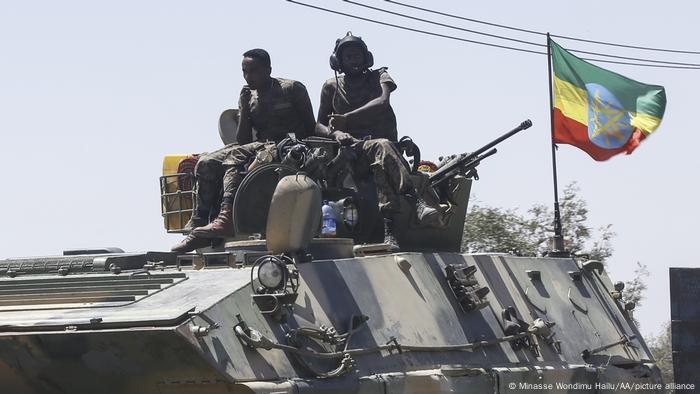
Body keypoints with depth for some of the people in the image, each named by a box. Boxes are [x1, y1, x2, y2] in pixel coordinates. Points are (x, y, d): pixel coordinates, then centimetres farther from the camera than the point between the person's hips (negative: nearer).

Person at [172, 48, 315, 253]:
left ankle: (227, 217, -50)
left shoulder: (293, 89, 2)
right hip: (259, 148, 7)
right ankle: (197, 226, -23)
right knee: (207, 163, -15)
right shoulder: (248, 96, 18)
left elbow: (311, 128, 1)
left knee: (235, 157, -34)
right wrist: (245, 107, -1)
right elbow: (243, 140, 10)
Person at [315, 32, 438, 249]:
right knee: (382, 147, -37)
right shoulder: (331, 87, 18)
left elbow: (382, 103, -7)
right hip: (352, 148, -1)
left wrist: (345, 119, -14)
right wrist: (336, 133, -11)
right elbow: (318, 126, 13)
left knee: (381, 161, -38)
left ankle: (388, 228, -53)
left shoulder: (378, 77, 15)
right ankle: (416, 202, -52)